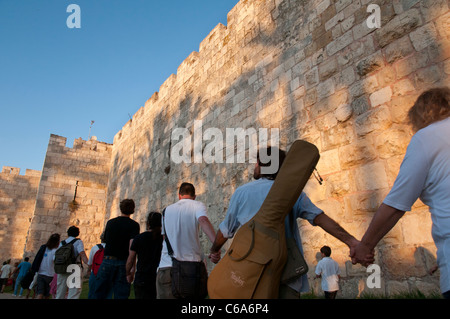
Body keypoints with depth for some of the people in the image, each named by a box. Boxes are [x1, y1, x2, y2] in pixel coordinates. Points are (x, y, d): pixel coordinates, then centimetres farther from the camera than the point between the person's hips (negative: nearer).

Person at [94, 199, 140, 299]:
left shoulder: (110, 222, 8)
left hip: (107, 260, 3)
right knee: (121, 295, 3)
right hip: (122, 263, -3)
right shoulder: (134, 225, -6)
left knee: (99, 294, 11)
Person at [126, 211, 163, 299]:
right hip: (159, 279, 1)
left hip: (141, 278, -1)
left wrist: (128, 273, 17)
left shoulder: (138, 238, -5)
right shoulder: (164, 238, -5)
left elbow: (130, 261, -1)